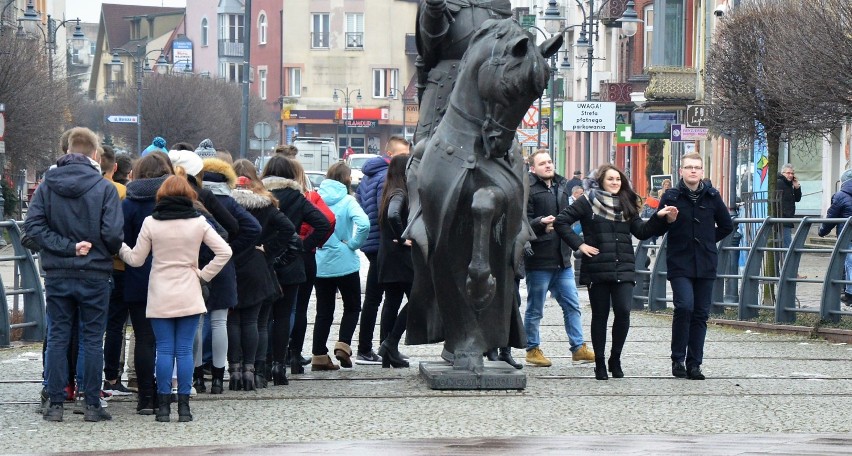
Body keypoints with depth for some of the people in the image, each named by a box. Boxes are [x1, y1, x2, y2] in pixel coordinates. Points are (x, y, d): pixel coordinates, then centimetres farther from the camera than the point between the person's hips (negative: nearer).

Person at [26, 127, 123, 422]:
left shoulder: (47, 185, 0)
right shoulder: (104, 187, -8)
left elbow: (33, 225, -9)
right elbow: (112, 233, -15)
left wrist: (65, 247, -8)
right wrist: (111, 253, 6)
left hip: (57, 275, 2)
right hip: (95, 274, -2)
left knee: (57, 338, 8)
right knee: (92, 339, 5)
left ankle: (56, 404, 7)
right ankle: (92, 405, 5)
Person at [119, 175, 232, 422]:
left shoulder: (151, 223, -4)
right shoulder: (198, 222, -1)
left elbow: (136, 259, 2)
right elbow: (224, 252, -4)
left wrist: (120, 247, 21)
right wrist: (204, 275, 4)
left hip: (160, 298, 0)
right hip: (189, 297, 0)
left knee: (164, 350, 3)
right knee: (185, 350, 3)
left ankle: (164, 405, 2)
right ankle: (184, 406, 2)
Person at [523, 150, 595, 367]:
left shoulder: (561, 186, 14)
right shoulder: (529, 190, -11)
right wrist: (541, 223, -32)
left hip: (562, 259, 7)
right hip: (539, 259, -7)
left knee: (572, 305, 8)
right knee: (535, 309, 3)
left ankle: (578, 347, 14)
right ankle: (532, 349, 13)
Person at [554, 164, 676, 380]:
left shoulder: (626, 204, 14)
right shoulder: (588, 202, 1)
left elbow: (642, 231, 10)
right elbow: (561, 221, -3)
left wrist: (659, 218, -4)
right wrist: (578, 244, -8)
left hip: (623, 270, 3)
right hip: (597, 270, -3)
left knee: (623, 312, -9)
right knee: (600, 316, 4)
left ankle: (615, 359, 8)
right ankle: (600, 363, 14)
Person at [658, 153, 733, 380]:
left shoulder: (712, 196, 5)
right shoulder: (671, 197, -2)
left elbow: (726, 225, 17)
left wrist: (708, 240, 10)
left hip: (706, 265, 3)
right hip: (680, 264, -3)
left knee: (700, 314, 4)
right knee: (684, 306, -19)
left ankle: (694, 364, 11)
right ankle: (678, 359, -7)